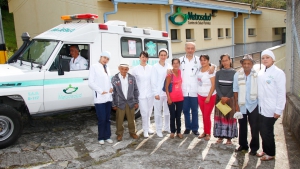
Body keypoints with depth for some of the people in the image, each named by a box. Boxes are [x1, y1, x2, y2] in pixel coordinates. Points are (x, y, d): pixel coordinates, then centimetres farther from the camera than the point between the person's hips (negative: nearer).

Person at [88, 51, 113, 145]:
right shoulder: (94, 67, -6)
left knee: (107, 119, 12)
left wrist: (111, 88, -2)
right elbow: (90, 83, -10)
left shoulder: (107, 68, 14)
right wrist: (101, 91, -16)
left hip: (108, 97, 6)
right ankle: (101, 137, 14)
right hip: (99, 98, -6)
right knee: (102, 119, -3)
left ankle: (107, 136, 22)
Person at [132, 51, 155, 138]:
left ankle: (148, 127, 29)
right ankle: (145, 130, 10)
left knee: (149, 112, 12)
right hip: (141, 94, -2)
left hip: (150, 93, 2)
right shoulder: (135, 69, 0)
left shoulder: (151, 68, 2)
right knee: (144, 112, -3)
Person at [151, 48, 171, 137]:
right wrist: (155, 93, -9)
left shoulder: (169, 66, 7)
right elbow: (153, 81, -5)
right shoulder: (155, 67, -3)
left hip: (168, 92, 4)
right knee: (158, 112, 2)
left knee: (167, 111, 13)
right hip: (159, 92, -3)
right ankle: (159, 130, 14)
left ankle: (167, 127, 29)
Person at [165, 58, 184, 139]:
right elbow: (166, 87, -10)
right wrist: (168, 98, -14)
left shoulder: (180, 72, 3)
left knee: (178, 116, 12)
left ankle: (179, 131, 21)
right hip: (172, 98, -4)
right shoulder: (170, 74, -11)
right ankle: (172, 131, 19)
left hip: (180, 98, 4)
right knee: (172, 116, 7)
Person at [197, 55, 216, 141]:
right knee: (204, 115, 10)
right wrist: (198, 94, 7)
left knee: (207, 116, -1)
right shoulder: (199, 70, 5)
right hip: (200, 96, 5)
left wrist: (209, 97, -18)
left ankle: (208, 133, 15)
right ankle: (205, 132, 22)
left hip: (209, 97, -5)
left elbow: (213, 85, -16)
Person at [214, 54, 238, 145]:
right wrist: (221, 97, -12)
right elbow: (216, 86, 0)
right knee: (219, 116, 3)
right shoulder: (218, 73, 6)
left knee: (230, 116, 0)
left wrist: (227, 97, -13)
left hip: (230, 98, -2)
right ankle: (220, 136, 11)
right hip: (220, 98, 2)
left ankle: (229, 137, 7)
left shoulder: (234, 73, -1)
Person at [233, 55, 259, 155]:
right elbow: (235, 90, 1)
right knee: (242, 127, 14)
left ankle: (254, 147, 21)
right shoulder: (237, 75, -3)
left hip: (253, 105, -2)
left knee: (255, 128, 6)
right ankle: (243, 145, 30)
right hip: (242, 105, 2)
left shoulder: (257, 75, -9)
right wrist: (236, 104, 0)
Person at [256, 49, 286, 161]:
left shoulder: (278, 73, -11)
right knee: (262, 130, 13)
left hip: (271, 109, -6)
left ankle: (271, 154, 21)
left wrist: (278, 110, -13)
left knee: (267, 131, 3)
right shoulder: (260, 73, 8)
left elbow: (281, 93, -12)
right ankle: (265, 150, 30)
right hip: (261, 108, 6)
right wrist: (259, 104, 6)